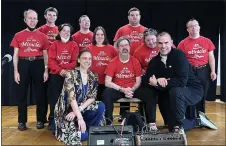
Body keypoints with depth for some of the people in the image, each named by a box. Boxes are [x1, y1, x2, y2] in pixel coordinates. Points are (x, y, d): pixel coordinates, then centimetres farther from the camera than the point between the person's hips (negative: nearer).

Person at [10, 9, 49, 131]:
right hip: (23, 65, 0)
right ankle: (22, 121, 19)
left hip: (38, 65, 0)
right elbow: (15, 55, 3)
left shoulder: (42, 36, 4)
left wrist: (46, 70, -2)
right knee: (21, 94, 6)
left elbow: (45, 55, 6)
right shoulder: (18, 36, 4)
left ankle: (40, 120, 20)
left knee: (40, 93, 6)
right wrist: (15, 71, -5)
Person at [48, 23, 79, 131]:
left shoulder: (74, 45, 8)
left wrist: (67, 70, -17)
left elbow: (75, 61, -1)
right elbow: (51, 60, -2)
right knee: (54, 98, 1)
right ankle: (52, 121, 10)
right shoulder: (54, 44, 8)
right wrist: (60, 70, -17)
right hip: (56, 75, 0)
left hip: (69, 75, 0)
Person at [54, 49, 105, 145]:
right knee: (82, 135, -21)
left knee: (101, 106, -22)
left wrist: (78, 110, -19)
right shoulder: (71, 74, -15)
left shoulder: (93, 77, 1)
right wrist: (80, 118, -29)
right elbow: (71, 98, -23)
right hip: (68, 110, -5)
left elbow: (92, 98, -5)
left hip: (82, 109, 5)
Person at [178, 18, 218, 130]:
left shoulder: (207, 41, 5)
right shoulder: (183, 43, -2)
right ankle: (191, 119, 16)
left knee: (202, 95, 11)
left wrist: (213, 71, -1)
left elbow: (211, 57, 7)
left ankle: (200, 117, 27)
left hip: (204, 70, 2)